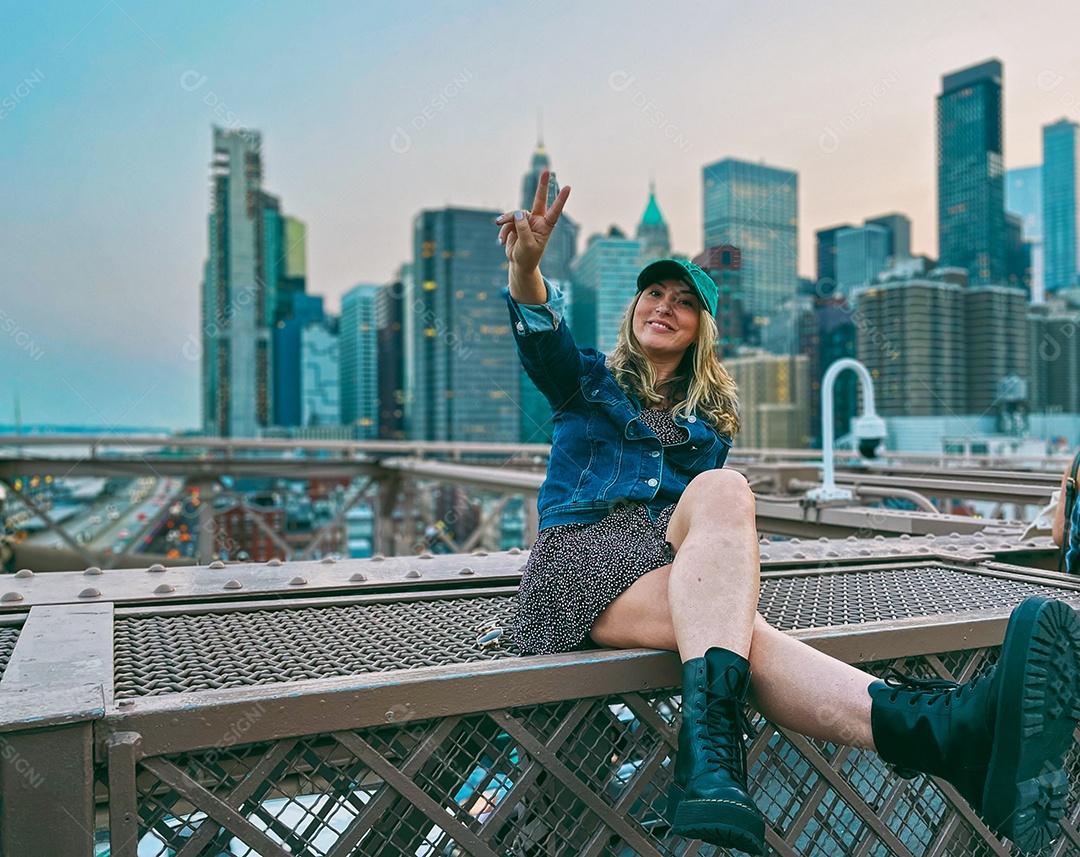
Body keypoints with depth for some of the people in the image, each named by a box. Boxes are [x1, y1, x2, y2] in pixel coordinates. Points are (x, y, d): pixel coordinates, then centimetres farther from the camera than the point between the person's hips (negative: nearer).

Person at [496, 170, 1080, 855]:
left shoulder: (713, 413, 27)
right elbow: (544, 339, -6)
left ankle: (707, 744, -56)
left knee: (721, 488, -36)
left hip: (680, 557, 3)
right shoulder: (589, 381, 18)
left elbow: (712, 500, 19)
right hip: (583, 548, -2)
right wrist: (527, 265, -27)